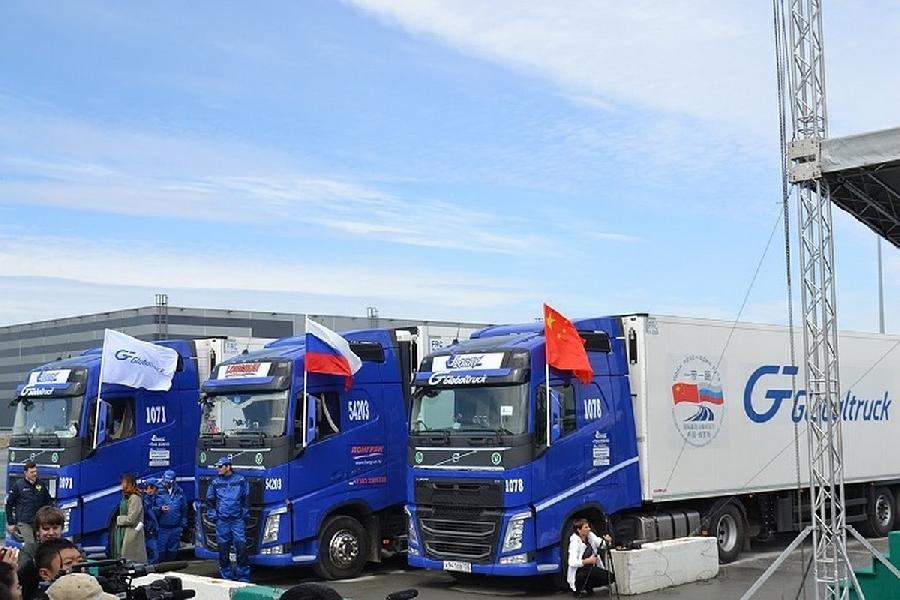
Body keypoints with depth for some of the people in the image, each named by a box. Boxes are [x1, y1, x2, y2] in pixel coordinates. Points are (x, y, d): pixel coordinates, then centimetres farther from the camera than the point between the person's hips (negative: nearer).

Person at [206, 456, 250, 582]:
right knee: (223, 549, 3)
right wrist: (212, 516, 5)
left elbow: (246, 500, 9)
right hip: (222, 521, 2)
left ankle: (243, 577, -2)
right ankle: (227, 575, 13)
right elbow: (209, 500, 15)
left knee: (241, 547, -9)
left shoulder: (240, 481, 5)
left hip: (238, 520, -2)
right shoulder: (215, 483, 9)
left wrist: (245, 516, 3)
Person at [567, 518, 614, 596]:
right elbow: (572, 562, -29)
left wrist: (607, 541, -23)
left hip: (592, 570, 8)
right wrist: (587, 561, -39)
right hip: (579, 573, -8)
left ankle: (586, 587, 10)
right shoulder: (575, 542, -20)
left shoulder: (590, 535, 0)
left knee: (611, 577, -5)